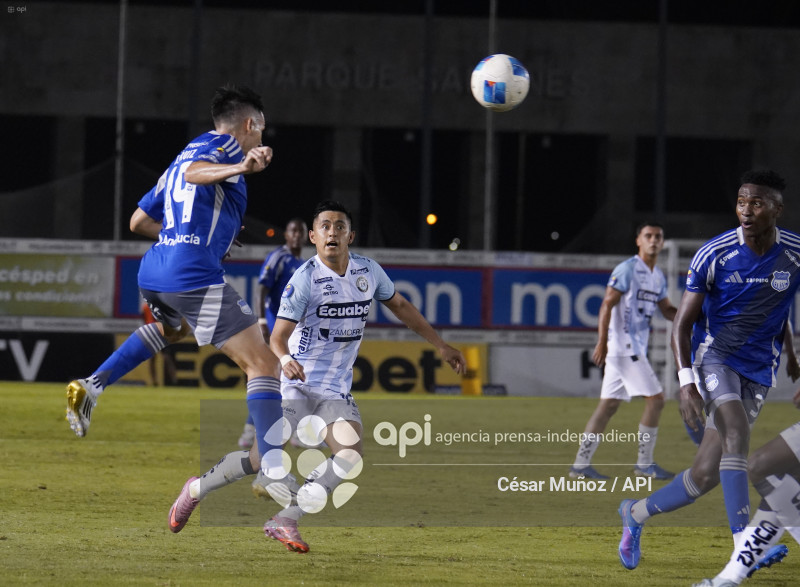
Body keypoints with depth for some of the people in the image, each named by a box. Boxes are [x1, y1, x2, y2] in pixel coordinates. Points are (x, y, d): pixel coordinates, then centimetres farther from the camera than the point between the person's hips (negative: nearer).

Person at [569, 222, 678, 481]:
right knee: (655, 398, -9)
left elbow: (667, 310, 24)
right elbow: (607, 305, -14)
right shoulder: (627, 270, -10)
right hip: (623, 346, -9)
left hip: (637, 349, 9)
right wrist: (602, 342, -21)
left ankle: (581, 463, 8)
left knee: (609, 405, 7)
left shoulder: (658, 277, 16)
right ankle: (645, 464, -2)